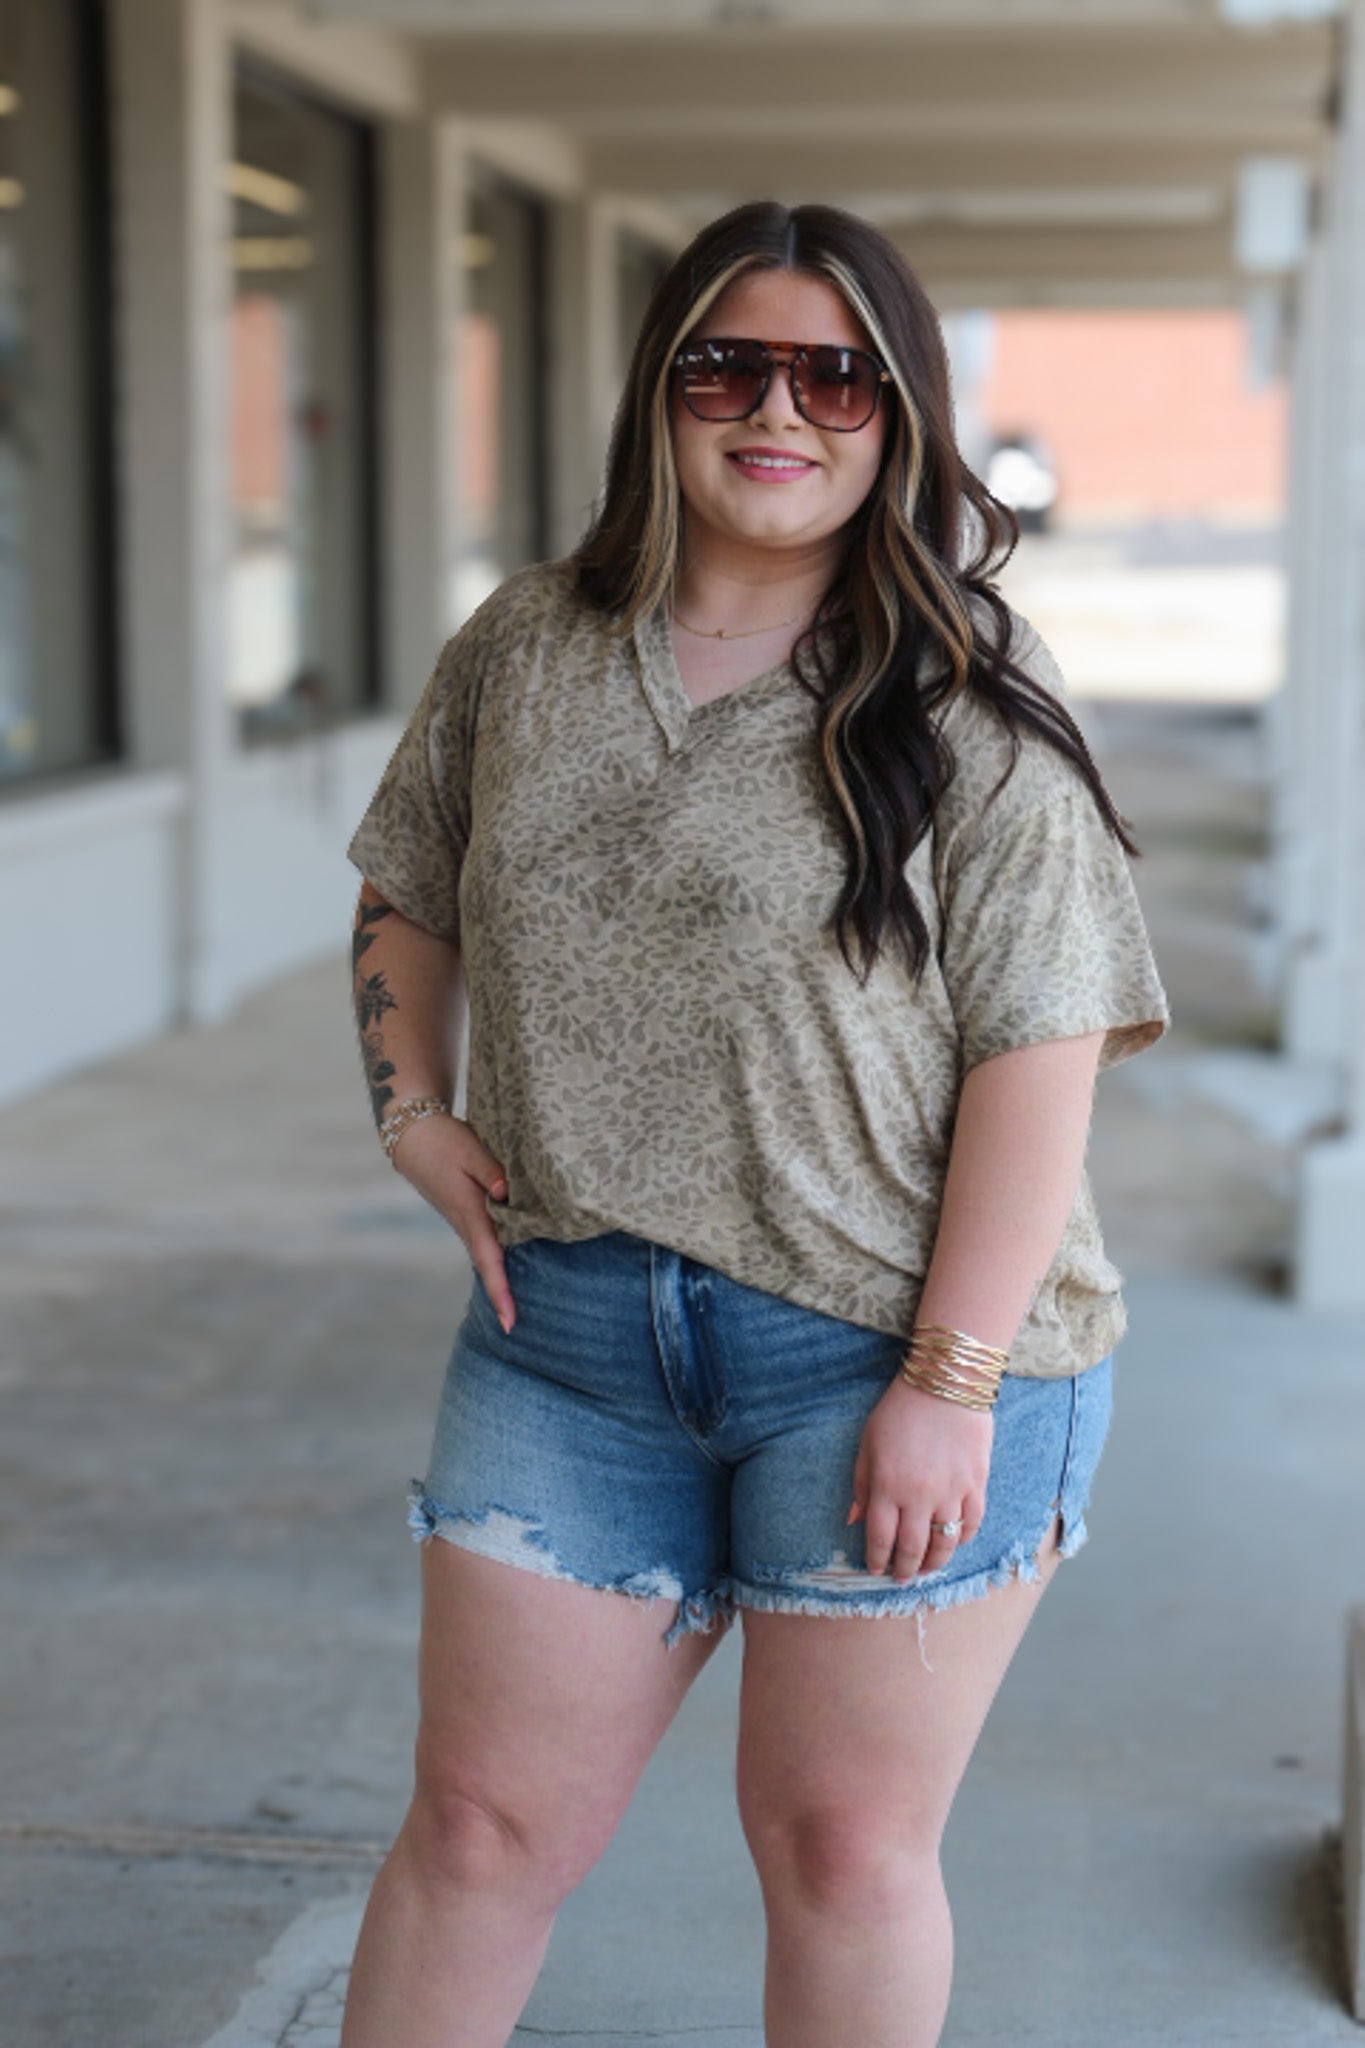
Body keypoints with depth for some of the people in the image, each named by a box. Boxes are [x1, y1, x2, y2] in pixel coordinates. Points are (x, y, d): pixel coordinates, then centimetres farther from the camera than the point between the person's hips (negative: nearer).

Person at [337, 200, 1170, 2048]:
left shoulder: (969, 716, -8)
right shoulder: (524, 650, 7)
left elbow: (1038, 1058, -12)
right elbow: (408, 895, 22)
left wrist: (952, 1377, -17)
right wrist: (415, 1114, 6)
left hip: (885, 1344, -3)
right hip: (571, 1331, 4)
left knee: (845, 1842, 8)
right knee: (483, 1819, 9)